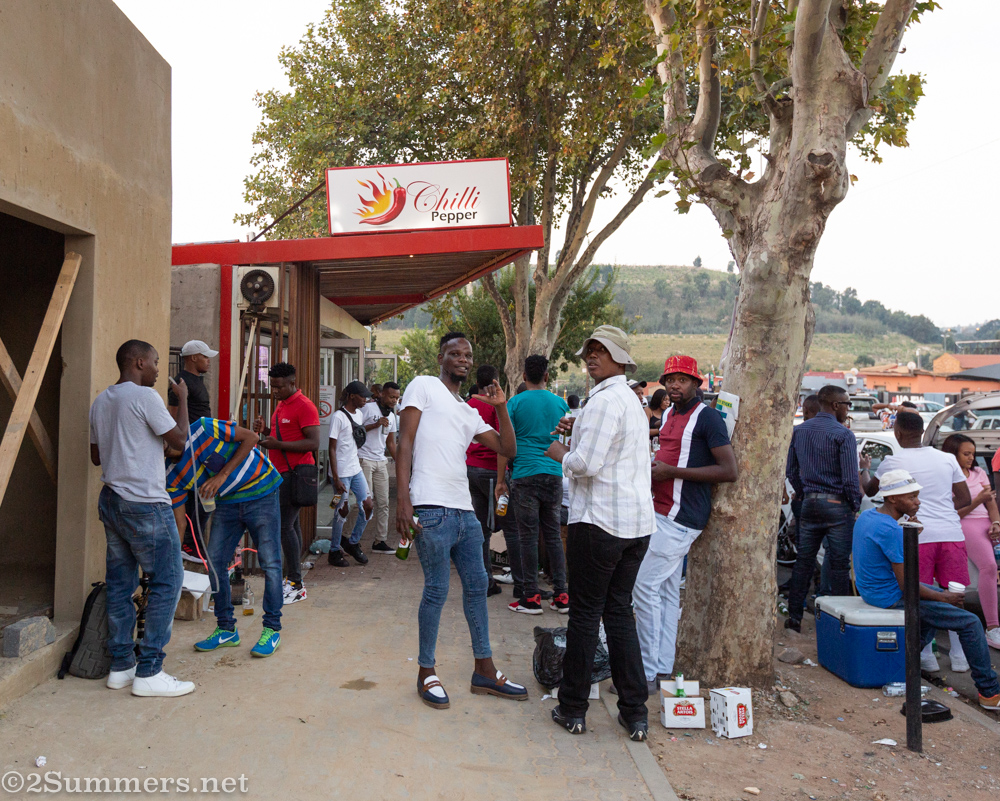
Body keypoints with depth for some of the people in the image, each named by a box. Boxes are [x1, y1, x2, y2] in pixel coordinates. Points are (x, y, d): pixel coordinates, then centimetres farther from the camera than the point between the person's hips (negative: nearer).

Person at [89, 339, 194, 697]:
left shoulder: (101, 402, 14)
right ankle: (149, 672, -2)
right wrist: (182, 399, 3)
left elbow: (96, 456, 21)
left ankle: (121, 666, 16)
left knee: (120, 584, 11)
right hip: (145, 504, -9)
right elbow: (179, 440, -7)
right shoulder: (144, 396, -12)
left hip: (111, 502, 9)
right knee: (167, 581, -3)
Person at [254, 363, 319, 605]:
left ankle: (296, 585, -6)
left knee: (285, 526, -11)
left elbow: (313, 443, -20)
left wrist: (278, 445, -23)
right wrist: (265, 431, 8)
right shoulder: (281, 405, 17)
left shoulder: (304, 406, -13)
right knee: (291, 524, 11)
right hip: (282, 473, 9)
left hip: (295, 474, -9)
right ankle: (291, 578, 17)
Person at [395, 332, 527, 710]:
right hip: (433, 510, -8)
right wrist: (403, 499, -16)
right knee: (437, 591, -1)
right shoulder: (424, 386, 2)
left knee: (477, 586, 12)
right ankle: (426, 673, 16)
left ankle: (485, 671, 24)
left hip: (465, 511, 8)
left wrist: (501, 408, 7)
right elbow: (405, 442, -7)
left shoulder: (469, 412, 21)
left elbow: (508, 449, 19)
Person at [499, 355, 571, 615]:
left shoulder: (515, 403, -2)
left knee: (528, 537, 1)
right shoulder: (560, 403, 7)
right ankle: (560, 595, 11)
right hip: (554, 476, 3)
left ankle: (531, 597, 5)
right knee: (553, 535, 10)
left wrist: (501, 480, 2)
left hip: (526, 475, -3)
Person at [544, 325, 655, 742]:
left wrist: (561, 453, -1)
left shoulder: (605, 400, -13)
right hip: (638, 522, 9)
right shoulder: (632, 401, 17)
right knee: (620, 611, 12)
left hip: (599, 521, -9)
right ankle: (635, 714, 15)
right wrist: (581, 432, 17)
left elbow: (586, 464, -20)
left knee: (585, 614, 2)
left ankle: (573, 709, 13)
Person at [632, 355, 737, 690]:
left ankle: (649, 673, -2)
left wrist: (671, 472, -18)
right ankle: (663, 669, 19)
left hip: (680, 517, -9)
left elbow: (729, 471, -18)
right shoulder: (668, 415, 15)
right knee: (666, 590, 11)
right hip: (663, 512, 9)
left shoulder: (706, 416, -11)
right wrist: (651, 468, 7)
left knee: (645, 585, -10)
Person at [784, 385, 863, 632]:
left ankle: (794, 616, 13)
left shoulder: (799, 431, 8)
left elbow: (790, 470, 12)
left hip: (809, 503, 6)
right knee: (839, 564, 2)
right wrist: (856, 505, -1)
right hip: (837, 504, -6)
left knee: (804, 561, 10)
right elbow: (850, 478, -14)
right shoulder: (843, 434, -12)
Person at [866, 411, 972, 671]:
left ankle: (926, 656, 9)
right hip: (952, 533, 4)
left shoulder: (892, 462, -1)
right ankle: (959, 656, 17)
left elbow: (870, 491, 15)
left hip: (918, 535, -3)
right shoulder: (947, 458, 10)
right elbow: (965, 499, 14)